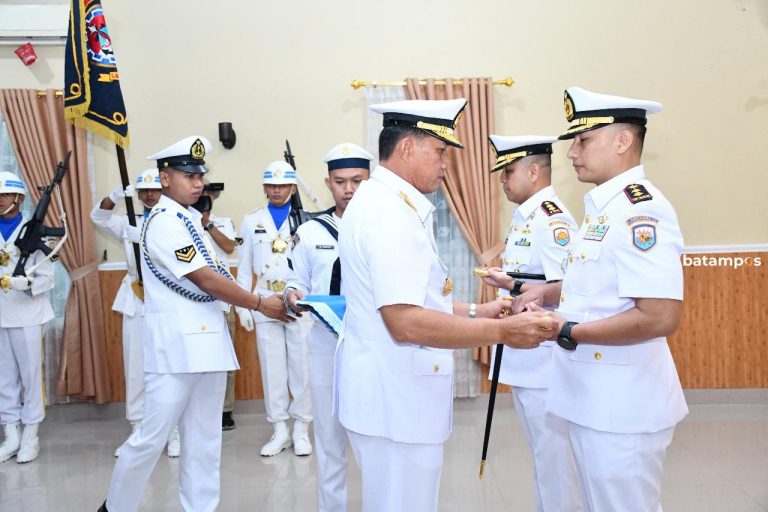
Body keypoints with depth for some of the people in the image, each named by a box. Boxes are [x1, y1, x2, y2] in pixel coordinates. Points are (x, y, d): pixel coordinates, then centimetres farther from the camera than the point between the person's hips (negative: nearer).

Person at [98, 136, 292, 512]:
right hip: (177, 339, -9)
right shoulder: (164, 222, -13)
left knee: (204, 439, 11)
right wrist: (261, 304, -12)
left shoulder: (189, 218, 15)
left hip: (207, 336, 9)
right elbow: (206, 280, -17)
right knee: (152, 436, 1)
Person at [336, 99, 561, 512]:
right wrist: (502, 331, -23)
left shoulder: (382, 202, 13)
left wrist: (472, 312, 10)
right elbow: (406, 321, -28)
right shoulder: (390, 213, -21)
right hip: (394, 399, -10)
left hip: (390, 393, 10)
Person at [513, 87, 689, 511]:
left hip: (620, 405, -10)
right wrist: (548, 293, 6)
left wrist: (563, 331, -24)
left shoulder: (640, 212, -21)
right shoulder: (605, 206, 11)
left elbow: (661, 317, -28)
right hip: (594, 399, 10)